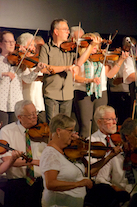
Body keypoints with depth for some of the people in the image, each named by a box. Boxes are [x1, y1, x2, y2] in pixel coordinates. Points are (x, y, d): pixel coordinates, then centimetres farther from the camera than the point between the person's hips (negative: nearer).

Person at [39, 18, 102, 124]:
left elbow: (79, 62, -4)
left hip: (67, 95, 4)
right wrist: (65, 68, -18)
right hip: (52, 94, -4)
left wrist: (92, 45, -8)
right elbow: (43, 68, -13)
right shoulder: (46, 48, 0)